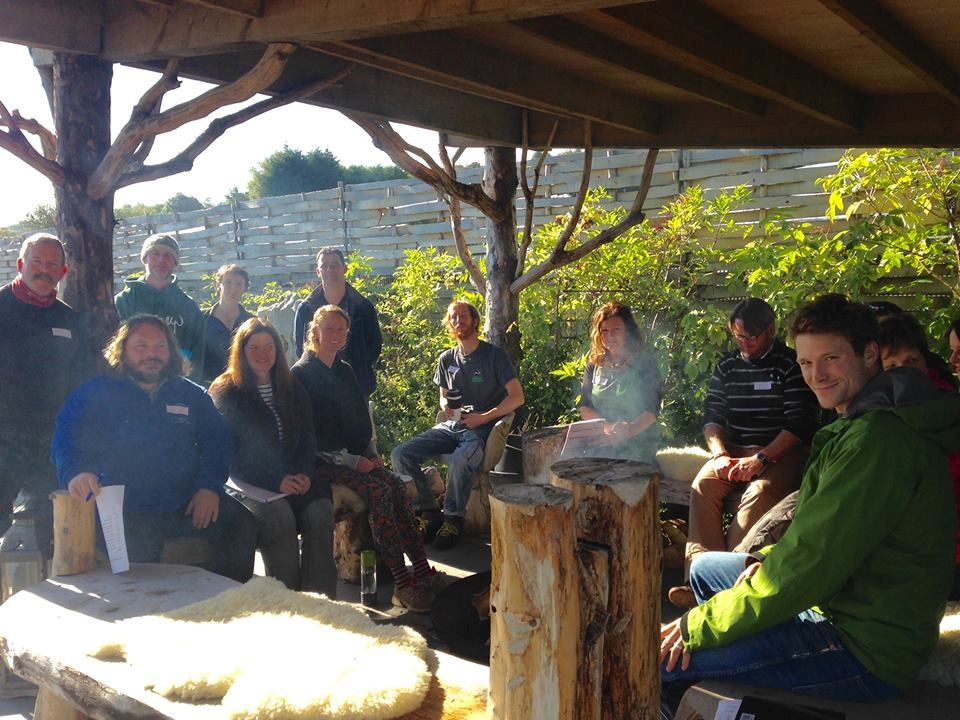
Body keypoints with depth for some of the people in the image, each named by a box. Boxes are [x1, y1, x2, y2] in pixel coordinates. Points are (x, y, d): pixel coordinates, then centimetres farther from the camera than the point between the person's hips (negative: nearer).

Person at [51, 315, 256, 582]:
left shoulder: (192, 395, 17)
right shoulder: (95, 393, 6)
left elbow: (216, 440, 11)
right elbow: (68, 438, -6)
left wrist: (210, 485, -7)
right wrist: (76, 472, -29)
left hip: (187, 508, 4)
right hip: (123, 515, -3)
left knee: (242, 522, -16)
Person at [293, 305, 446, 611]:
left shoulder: (345, 371, 17)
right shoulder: (302, 373, -7)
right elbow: (311, 432, -13)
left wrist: (371, 453, 5)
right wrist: (351, 461, -16)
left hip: (357, 455, 7)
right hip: (324, 462, -7)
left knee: (397, 486, -19)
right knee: (379, 490, -28)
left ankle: (422, 570, -20)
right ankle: (402, 584, -28)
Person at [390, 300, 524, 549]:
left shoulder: (493, 355, -2)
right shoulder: (446, 359, 14)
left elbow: (517, 396, -7)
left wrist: (483, 417, -15)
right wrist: (445, 406, 1)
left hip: (481, 429, -6)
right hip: (450, 426, 6)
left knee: (459, 461, -39)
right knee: (400, 454, -16)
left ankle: (454, 519, -16)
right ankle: (430, 513, -6)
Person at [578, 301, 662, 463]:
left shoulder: (645, 363, 2)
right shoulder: (594, 365, 11)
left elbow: (651, 410, -7)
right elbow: (584, 408, 6)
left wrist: (627, 431, -27)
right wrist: (609, 427, -14)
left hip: (638, 447, -2)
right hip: (600, 448, 3)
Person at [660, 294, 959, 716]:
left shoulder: (879, 438, -23)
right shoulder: (870, 422, 12)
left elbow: (811, 563, -25)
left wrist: (699, 627, -18)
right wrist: (771, 559, 1)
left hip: (866, 654, -11)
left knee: (657, 661, -18)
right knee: (705, 568, 25)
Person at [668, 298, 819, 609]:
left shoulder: (791, 365, -1)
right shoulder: (727, 366, 15)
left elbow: (799, 424, -9)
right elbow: (712, 417, 12)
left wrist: (760, 459, -20)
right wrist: (720, 455, -8)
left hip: (781, 453, -4)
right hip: (733, 450, 4)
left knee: (759, 492, -36)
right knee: (704, 484, -26)